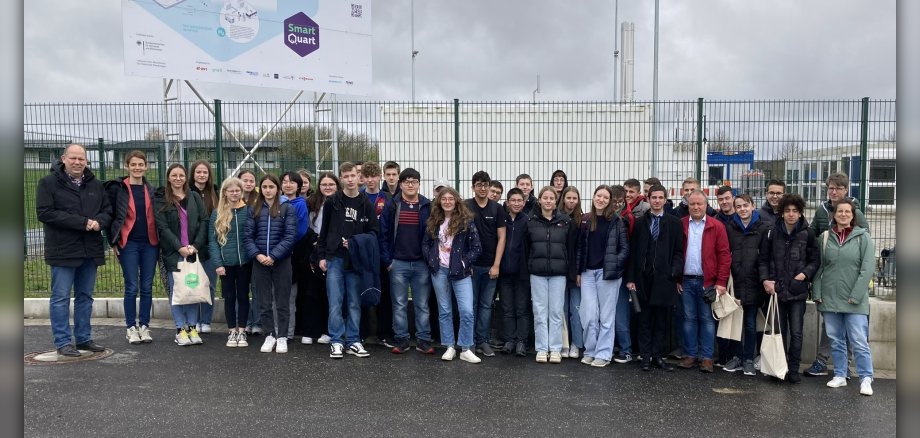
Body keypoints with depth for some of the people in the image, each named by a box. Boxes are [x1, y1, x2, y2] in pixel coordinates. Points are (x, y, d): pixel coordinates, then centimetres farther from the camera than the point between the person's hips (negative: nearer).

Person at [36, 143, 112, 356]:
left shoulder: (96, 185, 11)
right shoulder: (48, 183, -4)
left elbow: (107, 211, 13)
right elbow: (44, 212, -13)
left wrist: (98, 222, -12)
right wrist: (82, 222, -19)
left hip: (90, 250, 5)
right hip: (63, 250, -5)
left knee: (85, 296, 12)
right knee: (61, 297, 1)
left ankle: (84, 338, 22)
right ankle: (63, 342, 8)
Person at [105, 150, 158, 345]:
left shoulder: (151, 189, 11)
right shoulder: (117, 188, -1)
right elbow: (110, 215, -1)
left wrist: (160, 241, 7)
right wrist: (113, 242, -5)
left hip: (150, 243, 3)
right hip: (128, 243, -3)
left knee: (147, 286, 6)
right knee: (132, 287, -1)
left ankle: (144, 326, 14)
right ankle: (131, 328, 10)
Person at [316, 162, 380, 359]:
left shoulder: (366, 203, 3)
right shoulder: (332, 201, 1)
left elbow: (374, 232, 5)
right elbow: (324, 230, 5)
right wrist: (321, 256, 2)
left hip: (356, 260, 1)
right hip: (335, 259, -1)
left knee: (355, 303, 7)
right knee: (335, 303, 0)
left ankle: (353, 341, 15)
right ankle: (337, 341, 9)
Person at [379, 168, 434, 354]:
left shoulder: (428, 207, 3)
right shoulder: (391, 207, 3)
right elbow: (383, 234, 2)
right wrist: (386, 261, -4)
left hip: (422, 264, 0)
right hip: (398, 264, 0)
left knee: (422, 305, 5)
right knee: (399, 305, 5)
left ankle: (423, 341, 13)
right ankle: (401, 340, 14)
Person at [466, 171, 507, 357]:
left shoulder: (497, 208, 4)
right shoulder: (465, 207, -1)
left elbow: (501, 237, 2)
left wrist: (496, 265, -4)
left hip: (490, 265, 2)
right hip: (471, 264, -2)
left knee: (486, 305, 7)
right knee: (471, 304, 4)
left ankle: (483, 341, 15)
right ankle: (470, 341, 14)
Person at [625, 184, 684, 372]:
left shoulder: (674, 223, 5)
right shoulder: (640, 222, 7)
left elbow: (678, 251, 3)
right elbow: (633, 251, 5)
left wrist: (675, 272, -11)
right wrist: (630, 278, -1)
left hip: (664, 278, -1)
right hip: (643, 278, 1)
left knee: (661, 320, 6)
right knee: (645, 320, 6)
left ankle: (657, 355, 15)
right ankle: (646, 356, 12)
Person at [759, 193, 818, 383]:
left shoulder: (807, 233, -2)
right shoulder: (772, 232, 2)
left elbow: (815, 260, 3)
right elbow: (764, 259, 7)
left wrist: (805, 273, -13)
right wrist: (765, 279, -5)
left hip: (798, 291, -1)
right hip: (776, 289, 1)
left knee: (796, 333, 2)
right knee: (779, 331, 10)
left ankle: (793, 369, 13)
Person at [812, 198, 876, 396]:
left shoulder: (863, 237, -1)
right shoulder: (825, 237, 7)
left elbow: (867, 268, -6)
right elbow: (819, 267, 9)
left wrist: (855, 295, -12)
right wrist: (817, 293, 1)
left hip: (854, 300, -3)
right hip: (829, 298, 3)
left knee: (859, 341, -4)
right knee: (836, 340, 10)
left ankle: (866, 379, 6)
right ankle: (840, 375, 21)